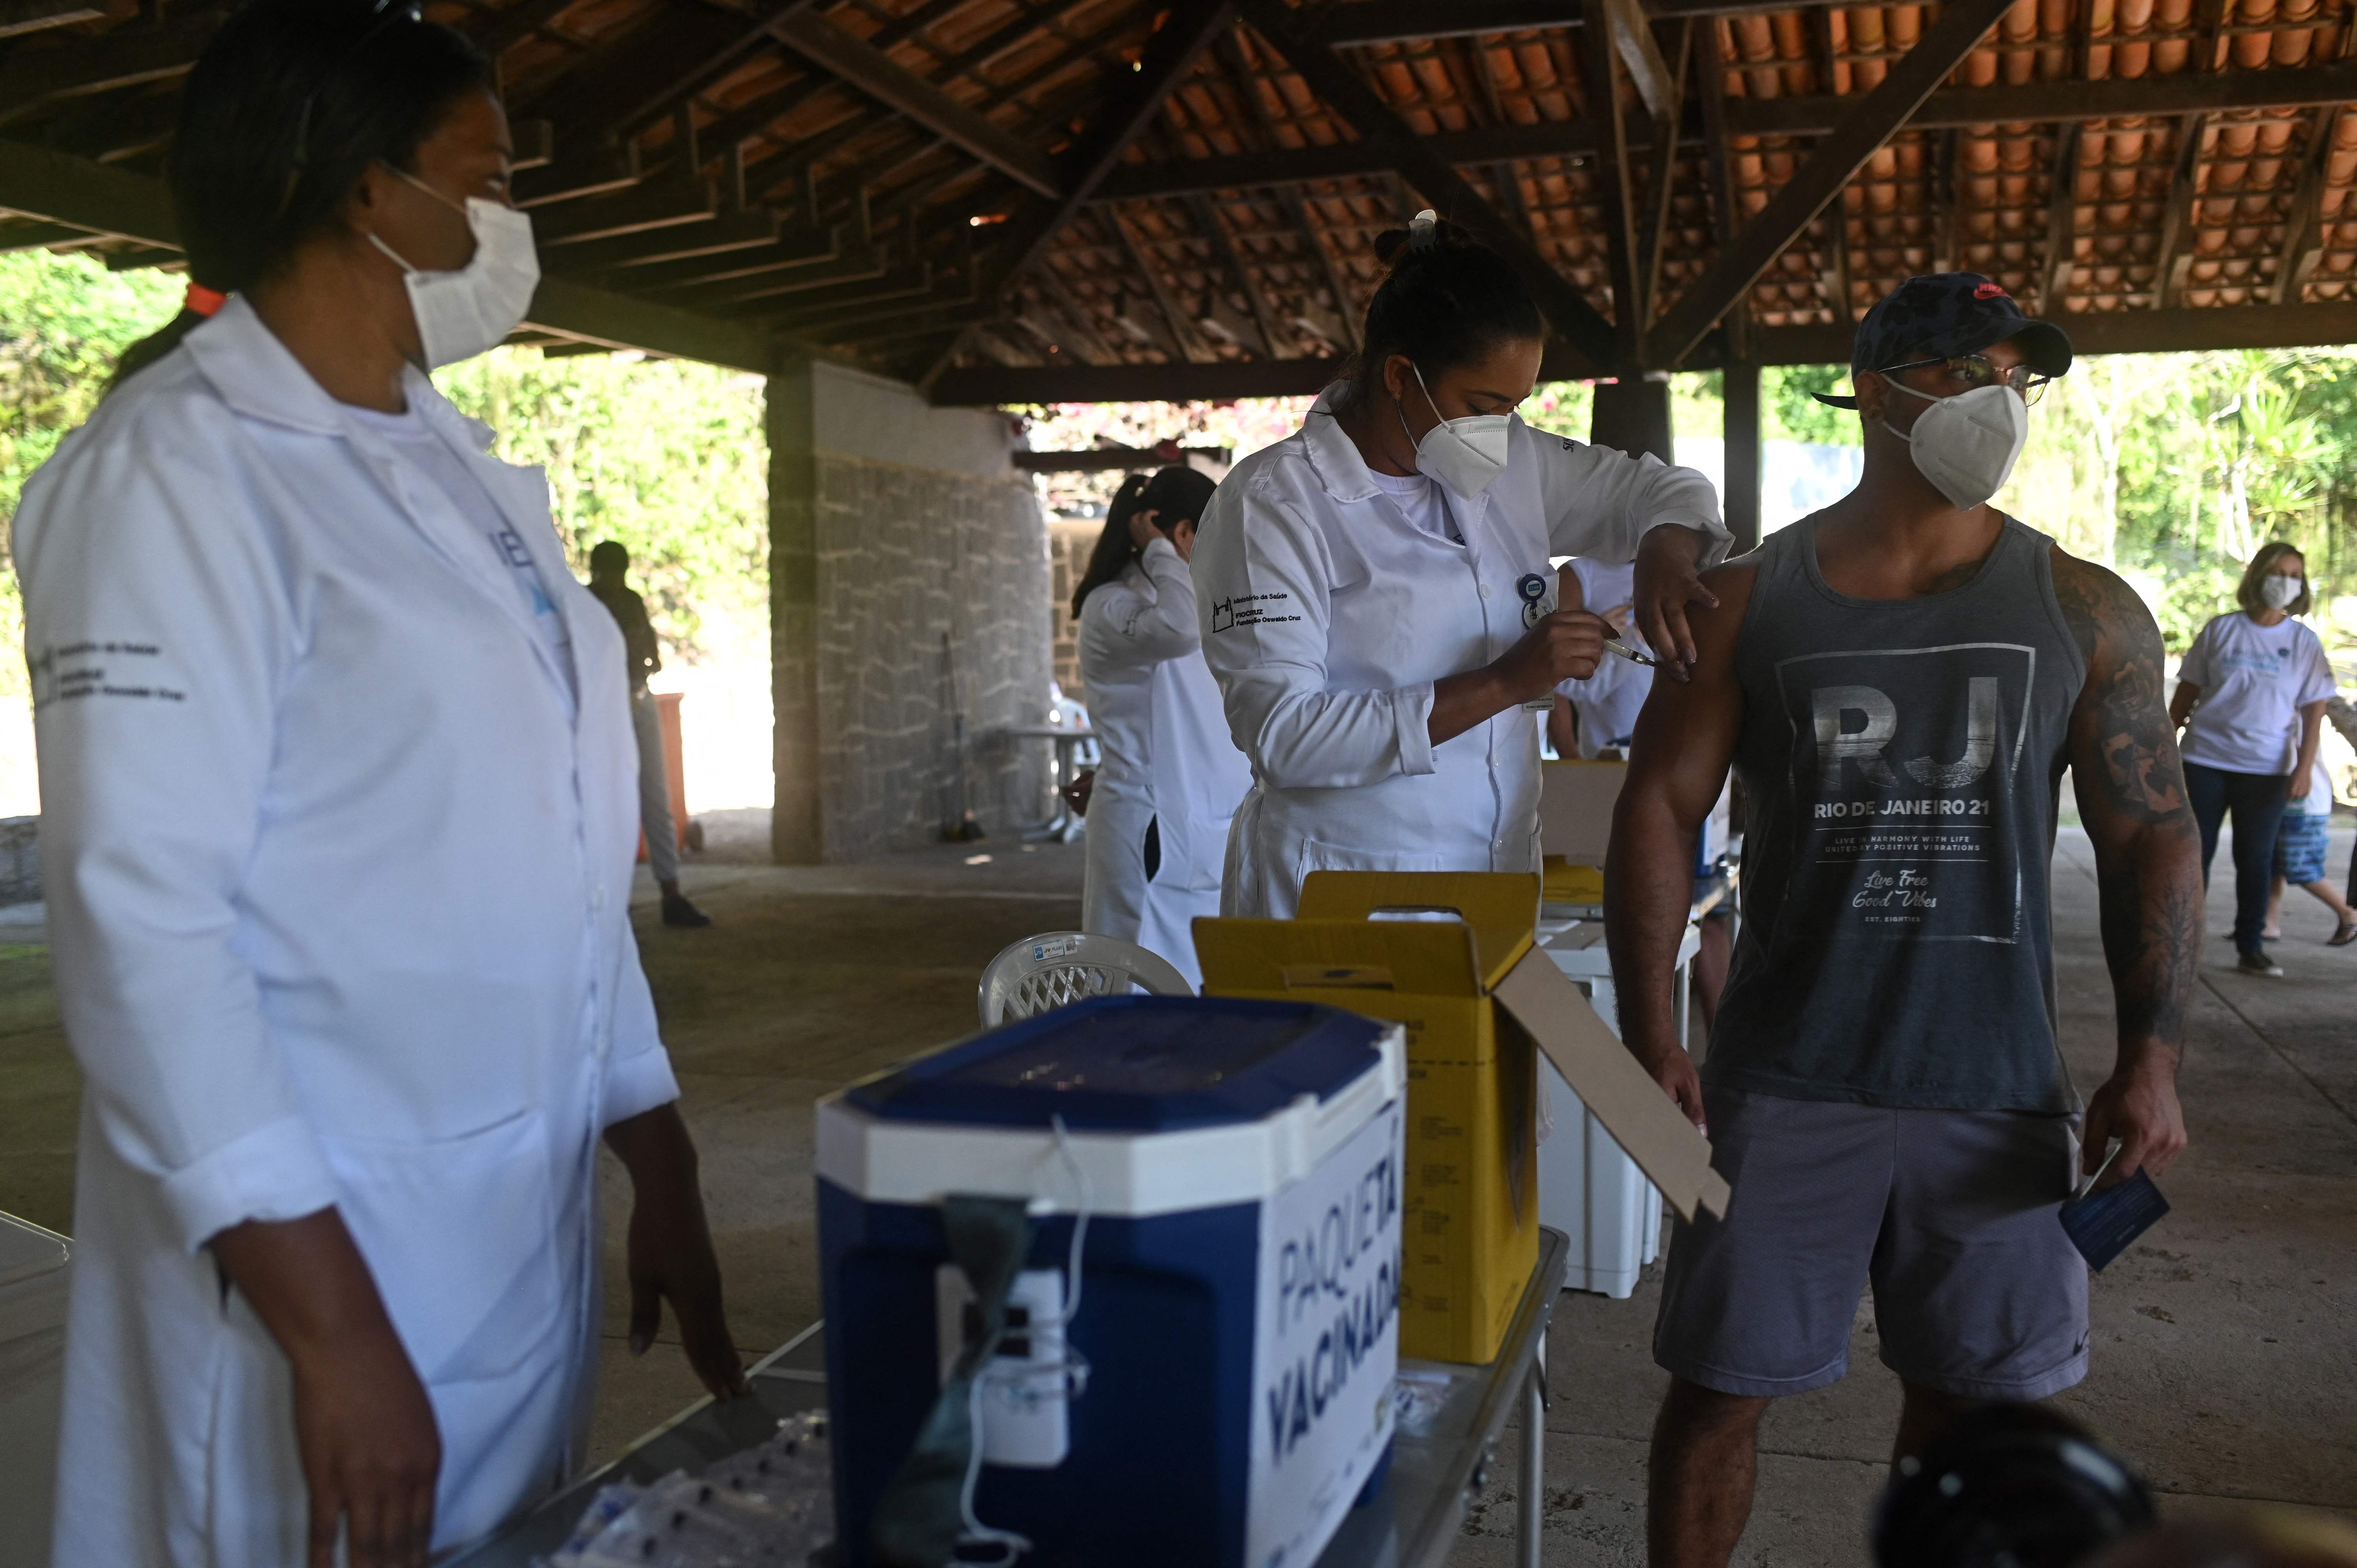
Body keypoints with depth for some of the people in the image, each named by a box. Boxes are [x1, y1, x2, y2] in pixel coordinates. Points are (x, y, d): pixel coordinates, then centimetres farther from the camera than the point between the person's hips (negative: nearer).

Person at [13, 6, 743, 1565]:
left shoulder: (469, 480, 10)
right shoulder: (179, 468, -12)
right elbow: (140, 919, -18)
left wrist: (666, 1175, 11)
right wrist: (330, 1333, -20)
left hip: (536, 1240, 7)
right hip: (322, 1256, -7)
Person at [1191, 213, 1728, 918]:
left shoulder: (1511, 465, 7)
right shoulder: (1272, 503, -13)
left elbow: (1661, 486, 21)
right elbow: (1280, 735, -21)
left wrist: (1665, 551, -5)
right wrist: (1504, 684, -22)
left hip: (1498, 876, 6)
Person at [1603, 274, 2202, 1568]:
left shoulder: (2082, 611, 4)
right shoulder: (1749, 603, 1)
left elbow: (2151, 838, 5)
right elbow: (1659, 807, -2)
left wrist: (2151, 1059, -4)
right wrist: (1650, 1035, -9)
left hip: (1996, 1086, 1)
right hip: (1781, 1081, -1)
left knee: (1972, 1391, 13)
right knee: (1720, 1385, 5)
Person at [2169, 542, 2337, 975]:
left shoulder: (2304, 642, 3)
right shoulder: (2221, 630, 2)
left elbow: (2314, 712, 2)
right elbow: (2187, 692, 8)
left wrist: (2304, 769, -6)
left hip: (2267, 769, 0)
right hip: (2206, 760, 0)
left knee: (2256, 859, 5)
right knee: (2194, 853, 4)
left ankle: (2251, 948, 13)